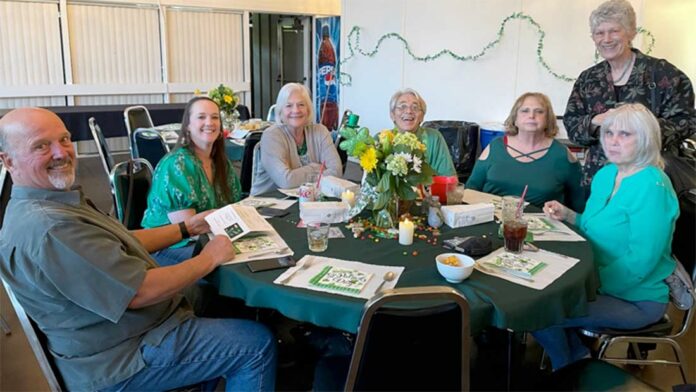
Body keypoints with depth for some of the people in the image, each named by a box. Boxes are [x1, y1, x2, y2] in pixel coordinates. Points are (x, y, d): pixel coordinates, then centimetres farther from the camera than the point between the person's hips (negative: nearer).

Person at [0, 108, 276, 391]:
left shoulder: (54, 202, 4)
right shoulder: (47, 229, -30)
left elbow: (120, 244, 13)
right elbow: (140, 293, -29)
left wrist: (188, 227, 7)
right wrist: (209, 258, -16)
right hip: (121, 359, -10)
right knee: (258, 344, -7)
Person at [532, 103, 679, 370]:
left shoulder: (652, 187, -22)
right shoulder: (605, 174, 5)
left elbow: (640, 261, -24)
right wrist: (567, 215, -1)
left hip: (635, 298, -8)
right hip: (597, 280, 8)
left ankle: (570, 365, 16)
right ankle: (576, 353, 18)